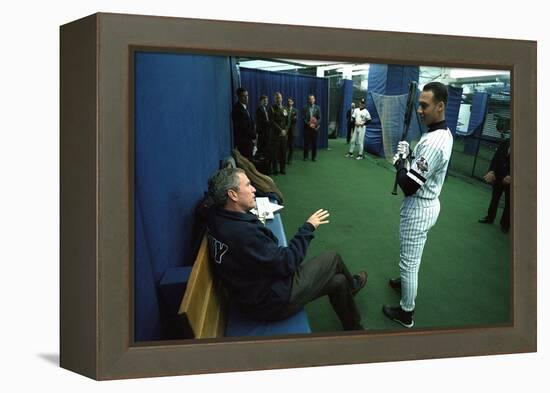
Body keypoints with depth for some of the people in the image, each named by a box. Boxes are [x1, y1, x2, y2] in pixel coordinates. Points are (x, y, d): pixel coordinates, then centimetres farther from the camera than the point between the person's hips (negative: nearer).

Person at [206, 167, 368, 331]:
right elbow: (286, 263, -25)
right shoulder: (243, 233, -35)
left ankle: (354, 328, 42)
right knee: (332, 259, 8)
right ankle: (352, 285, 41)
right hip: (272, 301, -9)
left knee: (338, 282, 18)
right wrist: (308, 228, -14)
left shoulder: (217, 217, -9)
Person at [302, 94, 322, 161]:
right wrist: (308, 124, -15)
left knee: (314, 143, 3)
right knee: (306, 142, 1)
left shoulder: (317, 108, 5)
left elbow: (319, 118, 1)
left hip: (315, 127, 1)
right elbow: (303, 118, -2)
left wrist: (315, 124, -14)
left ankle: (313, 156, 11)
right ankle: (306, 156, 9)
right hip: (307, 127, -1)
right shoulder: (305, 108, 3)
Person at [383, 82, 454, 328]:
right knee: (412, 258, 30)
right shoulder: (445, 133, 2)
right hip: (428, 204, 10)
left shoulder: (432, 142, -31)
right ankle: (406, 283, 52)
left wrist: (400, 160, -14)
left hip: (418, 209, -10)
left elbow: (408, 186, -29)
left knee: (409, 261, 6)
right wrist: (409, 158, -1)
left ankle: (406, 313, 20)